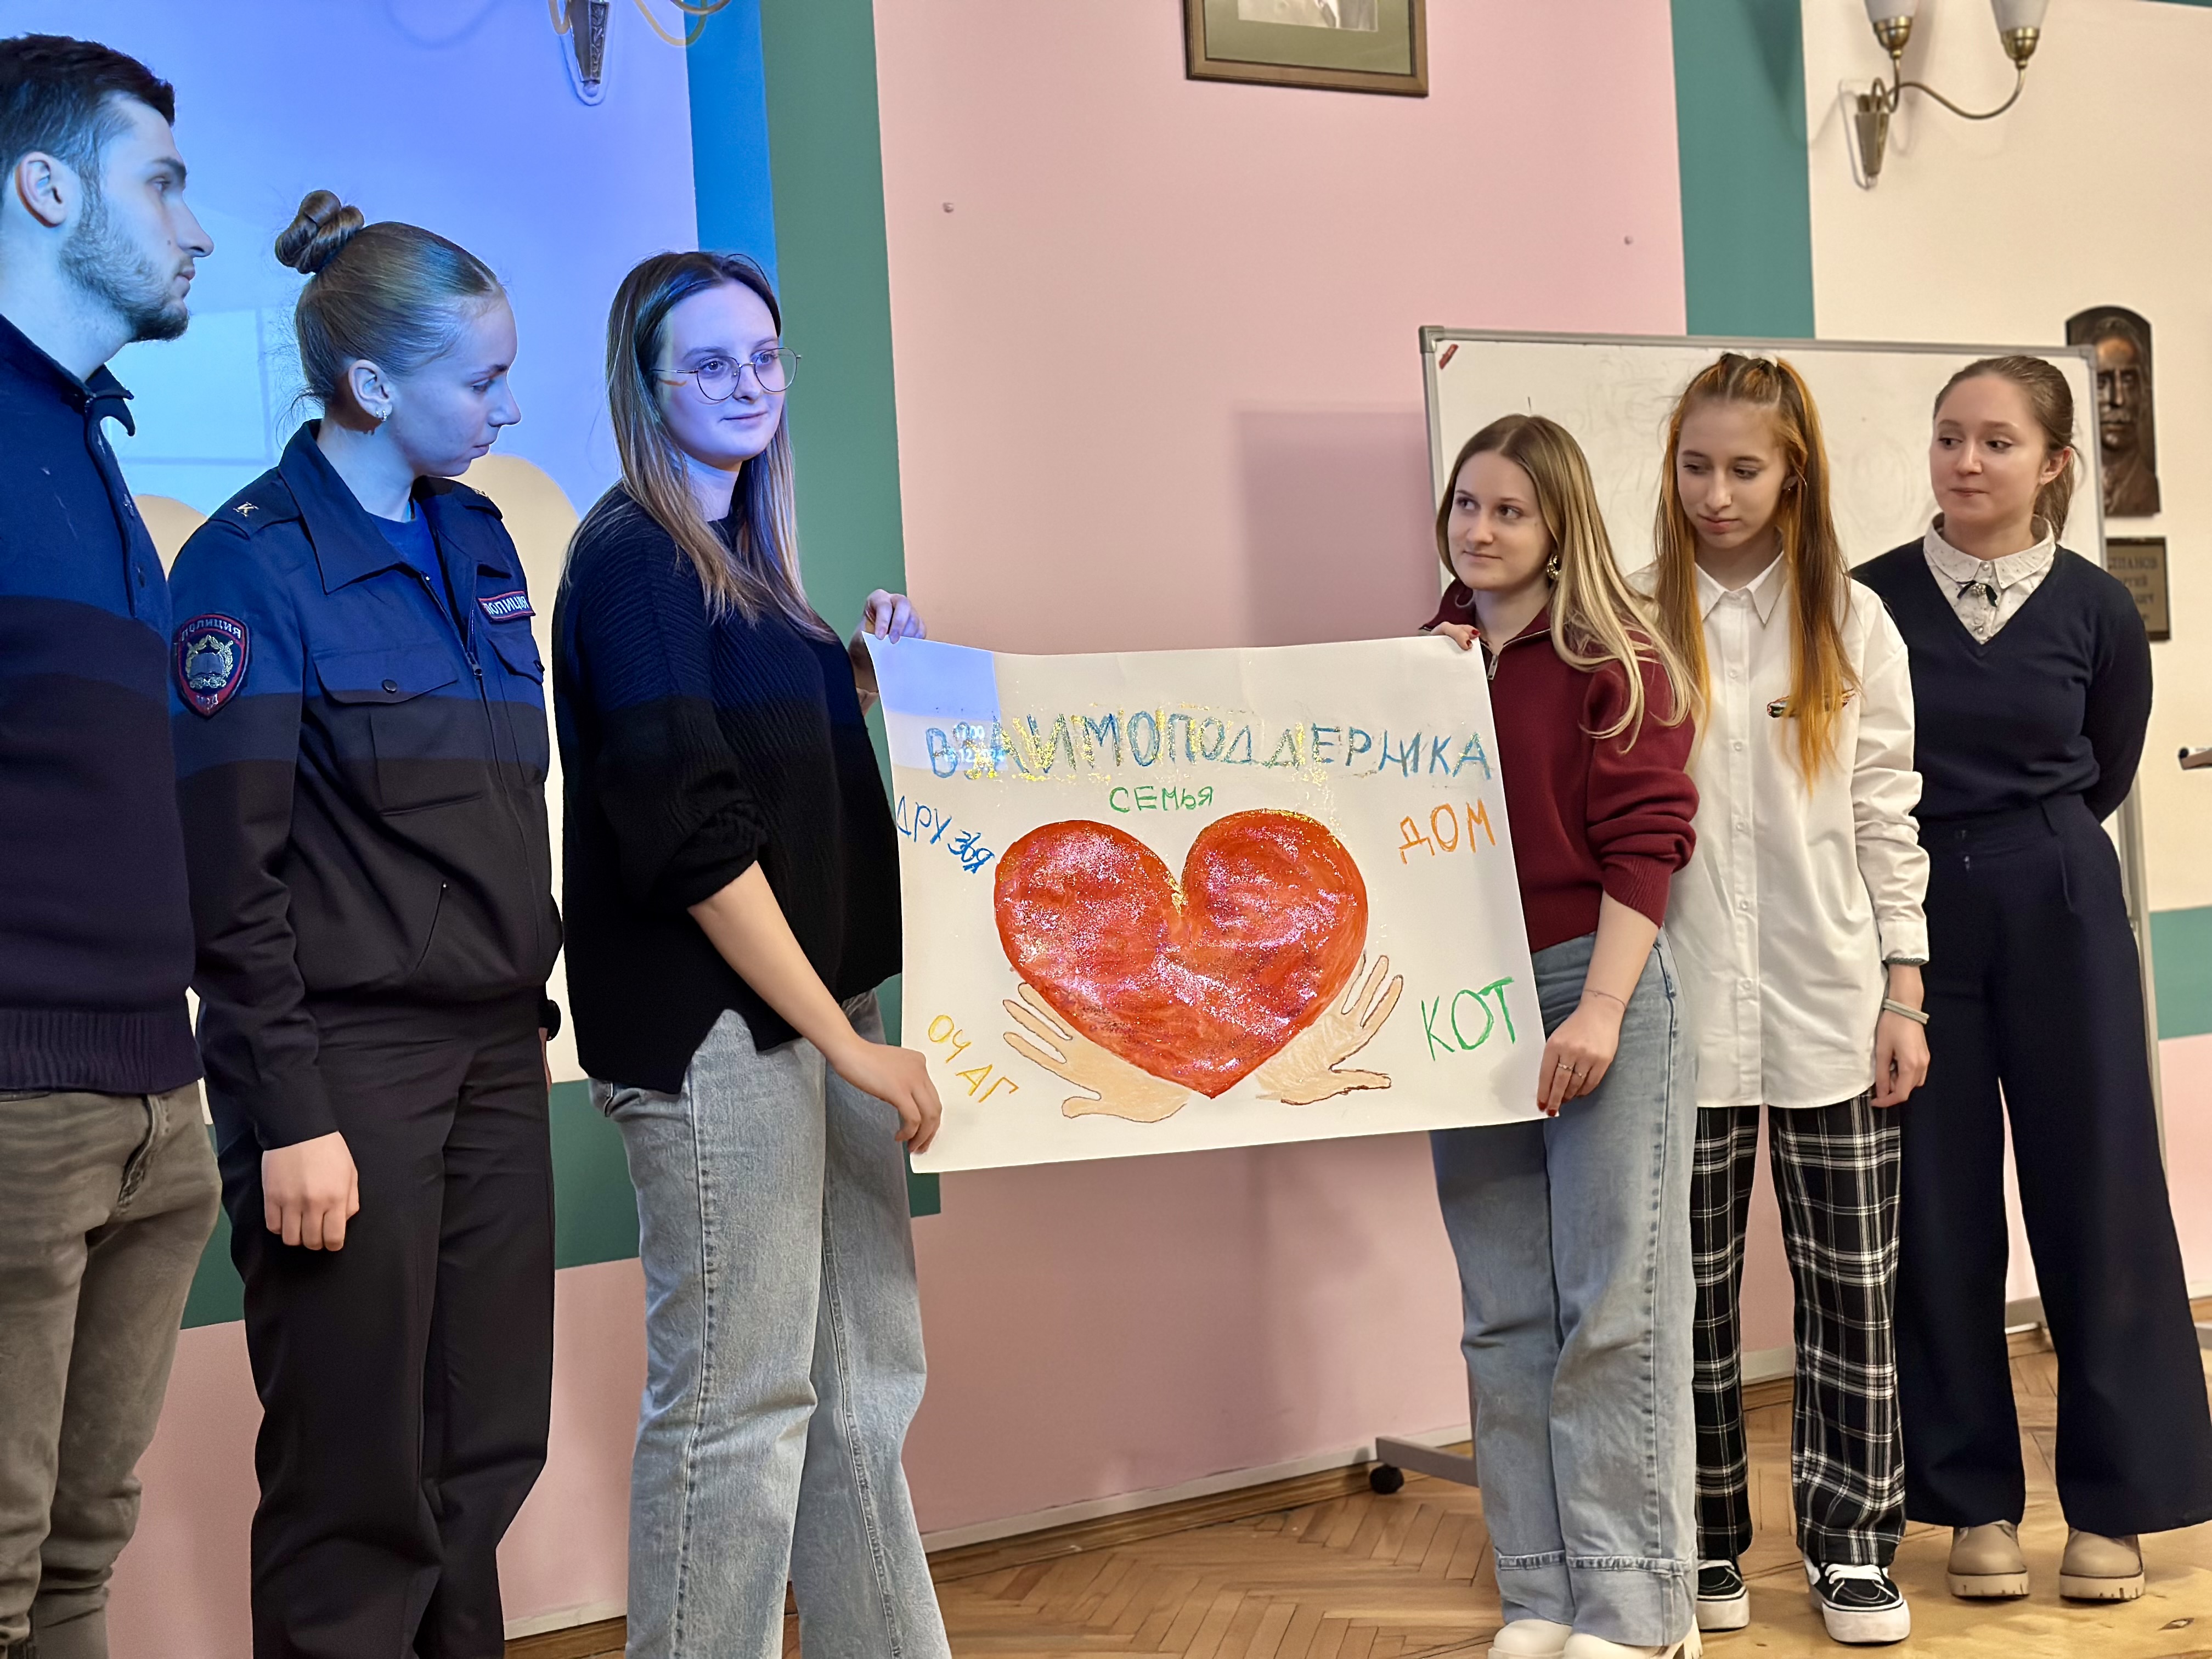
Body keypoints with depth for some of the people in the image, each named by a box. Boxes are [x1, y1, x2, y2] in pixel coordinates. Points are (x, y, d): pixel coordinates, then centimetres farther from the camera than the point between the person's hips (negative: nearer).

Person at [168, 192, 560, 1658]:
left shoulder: (478, 538, 12)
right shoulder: (254, 561, -9)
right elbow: (230, 870, -13)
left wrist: (530, 995, 15)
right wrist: (291, 1117, -15)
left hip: (493, 1051, 7)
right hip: (347, 1064, -7)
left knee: (486, 1453, 11)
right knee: (359, 1487, 1)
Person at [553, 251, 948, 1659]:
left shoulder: (742, 555, 17)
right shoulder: (634, 558, -9)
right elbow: (690, 831, -17)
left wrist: (870, 679, 11)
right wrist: (849, 1040, -17)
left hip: (812, 1012, 9)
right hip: (715, 1027, -9)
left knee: (867, 1374, 13)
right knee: (737, 1399, -3)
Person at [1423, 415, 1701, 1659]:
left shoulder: (1616, 664, -3)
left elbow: (1645, 842, -9)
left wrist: (1600, 1009, -16)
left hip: (1596, 990, -5)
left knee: (1614, 1309, -2)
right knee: (1505, 1316, 8)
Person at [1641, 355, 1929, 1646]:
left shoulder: (1854, 623, 4)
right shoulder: (1637, 626, 2)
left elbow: (1888, 816, 4)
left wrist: (1903, 994, 0)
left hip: (1829, 1009, 1)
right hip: (1687, 1009, 0)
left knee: (1852, 1284, 5)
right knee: (1694, 1288, 8)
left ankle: (1852, 1543, 19)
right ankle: (1707, 1541, 22)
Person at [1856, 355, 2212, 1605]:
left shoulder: (2095, 608, -1)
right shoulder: (1872, 598, -2)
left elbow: (2104, 777, 12)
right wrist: (1936, 848, 1)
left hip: (2060, 912, 0)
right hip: (1917, 916, 0)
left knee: (2095, 1191, 3)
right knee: (1938, 1206, 5)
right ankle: (1976, 1498, 18)